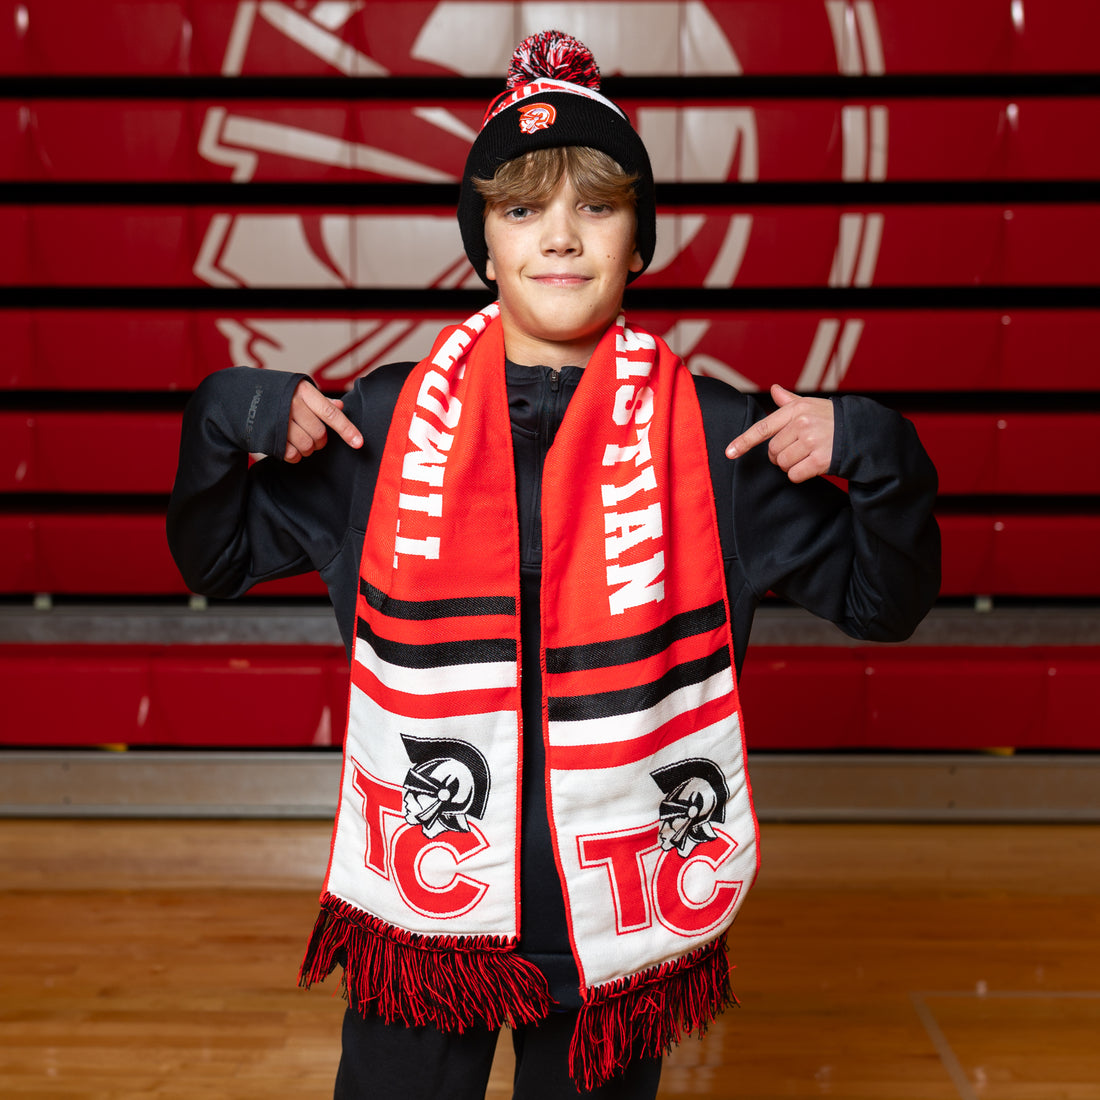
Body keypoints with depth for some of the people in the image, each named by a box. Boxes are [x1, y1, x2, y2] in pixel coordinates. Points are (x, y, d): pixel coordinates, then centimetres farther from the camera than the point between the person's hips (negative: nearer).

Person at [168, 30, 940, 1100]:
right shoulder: (387, 418, -1)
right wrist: (225, 422, -7)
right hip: (423, 905, 1)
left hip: (619, 926, 0)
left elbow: (881, 602, 2)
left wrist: (876, 458, -14)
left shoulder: (714, 436, -4)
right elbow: (217, 559, 9)